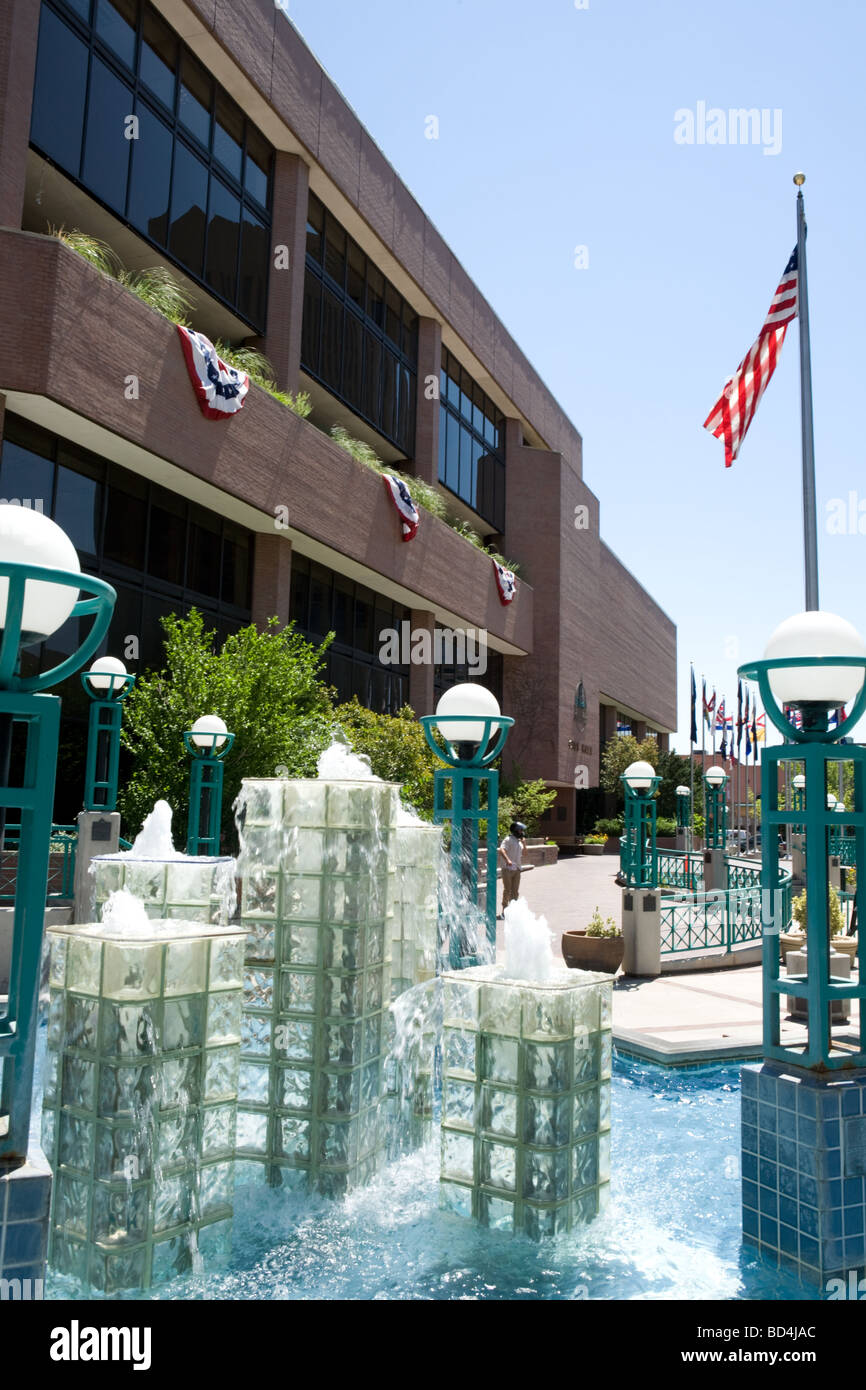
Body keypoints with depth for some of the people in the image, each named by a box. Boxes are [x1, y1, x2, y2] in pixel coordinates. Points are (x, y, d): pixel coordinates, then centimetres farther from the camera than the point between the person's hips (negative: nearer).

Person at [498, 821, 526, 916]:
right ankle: (504, 910, 3)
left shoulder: (519, 841, 15)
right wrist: (507, 860, -38)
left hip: (517, 869, 8)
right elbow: (501, 850, -25)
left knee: (515, 890, 9)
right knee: (507, 889, -4)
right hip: (508, 869, -8)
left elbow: (523, 852, 24)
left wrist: (524, 843, 9)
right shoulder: (508, 840, -11)